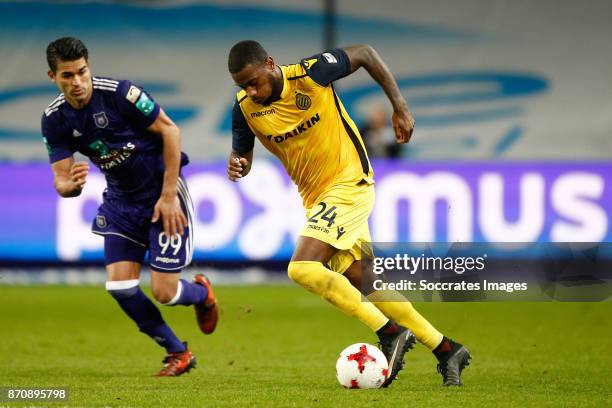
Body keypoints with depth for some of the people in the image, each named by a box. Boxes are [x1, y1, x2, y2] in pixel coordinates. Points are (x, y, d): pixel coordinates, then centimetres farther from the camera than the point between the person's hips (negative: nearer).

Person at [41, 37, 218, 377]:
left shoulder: (120, 93, -23)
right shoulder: (54, 120, -8)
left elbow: (169, 131, -15)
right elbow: (60, 181, -9)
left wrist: (169, 195, -16)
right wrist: (71, 186, -35)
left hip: (162, 192, -5)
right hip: (120, 200, 5)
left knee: (163, 292, -9)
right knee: (119, 285, -9)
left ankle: (201, 293, 30)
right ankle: (178, 353, 12)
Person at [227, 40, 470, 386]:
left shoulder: (312, 72, -19)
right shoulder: (245, 108, -6)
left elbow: (364, 53, -4)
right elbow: (242, 156, 7)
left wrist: (400, 106, -3)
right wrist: (236, 167, -18)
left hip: (349, 183, -7)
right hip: (316, 198, 7)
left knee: (302, 268, -22)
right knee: (361, 282, 6)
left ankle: (390, 333, -15)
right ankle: (446, 350, 15)